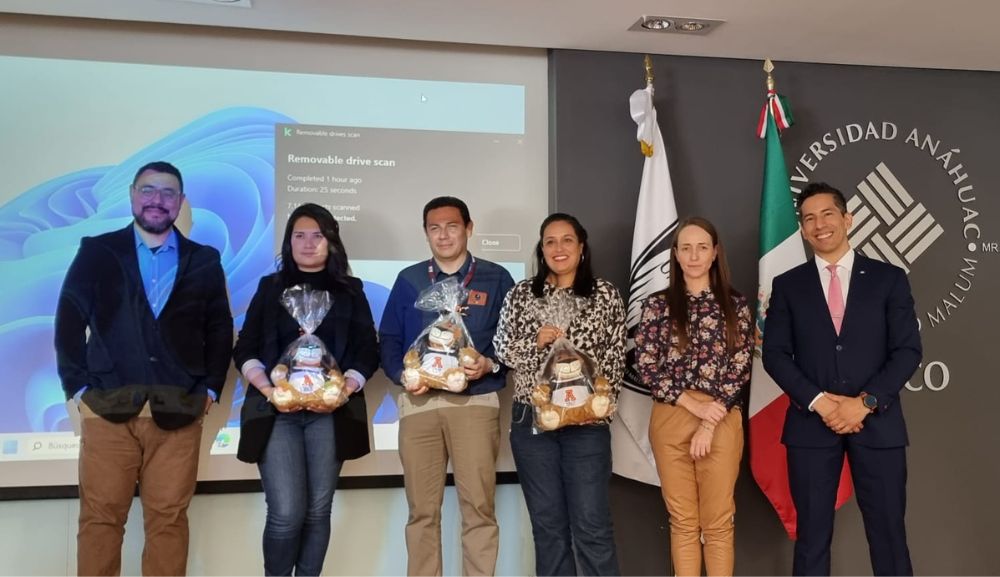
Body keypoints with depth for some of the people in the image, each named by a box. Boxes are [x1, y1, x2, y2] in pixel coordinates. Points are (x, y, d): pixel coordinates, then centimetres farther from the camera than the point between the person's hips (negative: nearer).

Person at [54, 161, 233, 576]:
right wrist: (77, 386, -3)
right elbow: (69, 322, 5)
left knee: (169, 519, 4)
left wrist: (210, 389, 2)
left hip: (178, 412, 1)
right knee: (100, 516, 4)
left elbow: (220, 331, 12)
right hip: (107, 408, -1)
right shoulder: (97, 252, 8)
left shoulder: (204, 261, 11)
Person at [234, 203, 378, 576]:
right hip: (277, 411, -1)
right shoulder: (270, 288, 12)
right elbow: (244, 350, 7)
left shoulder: (350, 291, 12)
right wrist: (267, 389, -11)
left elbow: (368, 352, 5)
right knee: (286, 513, -9)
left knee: (318, 511, 4)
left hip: (331, 413, 1)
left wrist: (344, 389, -12)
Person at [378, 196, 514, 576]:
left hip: (475, 402, -2)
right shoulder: (409, 280, 12)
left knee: (478, 507, -3)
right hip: (419, 403, 2)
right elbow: (388, 339, 11)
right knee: (422, 509, 6)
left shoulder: (496, 279, 6)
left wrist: (490, 364, -13)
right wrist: (402, 375, -6)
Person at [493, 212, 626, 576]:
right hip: (532, 419, 2)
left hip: (587, 421, -2)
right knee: (547, 522, 10)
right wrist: (536, 342, -11)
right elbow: (502, 350, 6)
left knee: (592, 524, -2)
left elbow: (616, 357, 1)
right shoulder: (521, 294, 6)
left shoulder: (605, 294, 2)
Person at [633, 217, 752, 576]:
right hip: (670, 420, 0)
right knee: (683, 521, 7)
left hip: (722, 420, 0)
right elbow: (646, 366, -2)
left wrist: (710, 422, -9)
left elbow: (740, 368, 0)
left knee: (718, 521, 4)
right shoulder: (658, 304, 5)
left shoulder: (735, 305, 6)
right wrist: (694, 405, -11)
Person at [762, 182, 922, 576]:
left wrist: (865, 402, -13)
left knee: (888, 532, 5)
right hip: (811, 423, 1)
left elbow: (908, 350, -1)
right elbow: (775, 354, 1)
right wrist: (818, 402, -13)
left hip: (878, 423, 0)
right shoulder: (788, 285, 7)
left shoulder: (889, 279, 5)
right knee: (812, 534, 6)